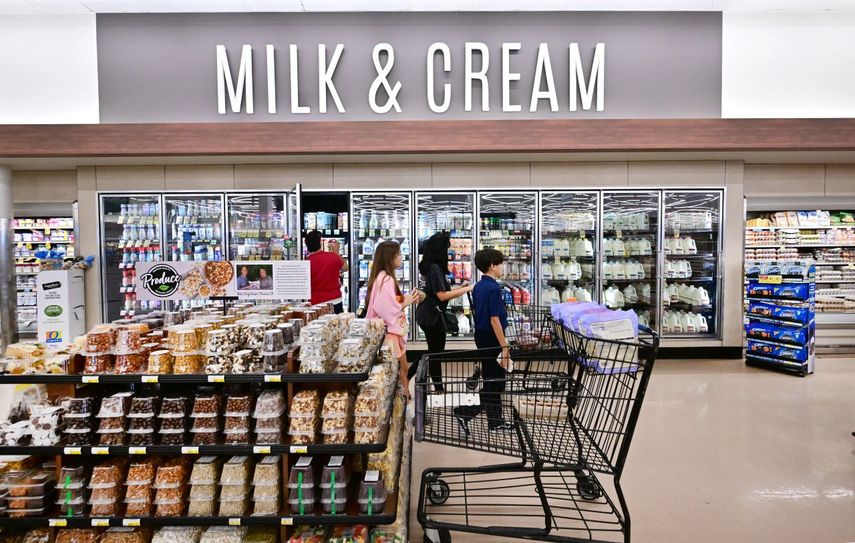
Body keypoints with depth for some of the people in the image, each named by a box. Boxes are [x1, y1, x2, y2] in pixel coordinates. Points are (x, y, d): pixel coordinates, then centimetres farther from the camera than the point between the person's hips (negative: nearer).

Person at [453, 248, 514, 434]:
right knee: (495, 383, 1)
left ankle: (496, 422, 24)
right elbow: (494, 319, -22)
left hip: (482, 336, 9)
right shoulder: (493, 288, -18)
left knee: (492, 381, 16)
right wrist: (504, 345, -19)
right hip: (491, 339, -9)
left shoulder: (478, 287, 9)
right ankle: (464, 412, -3)